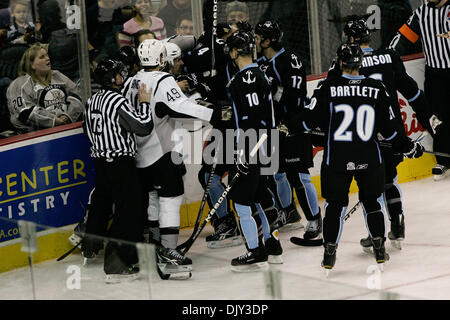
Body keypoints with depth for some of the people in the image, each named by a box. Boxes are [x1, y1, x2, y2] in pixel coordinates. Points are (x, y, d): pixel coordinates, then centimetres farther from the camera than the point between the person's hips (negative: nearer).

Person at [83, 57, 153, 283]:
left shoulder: (92, 101, 8)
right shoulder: (117, 102, -18)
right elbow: (143, 127, -19)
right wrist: (144, 103, -7)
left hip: (100, 160, 9)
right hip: (120, 162, -9)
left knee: (100, 203, 25)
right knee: (128, 211, -7)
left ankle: (90, 248, 39)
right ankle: (115, 265, -12)